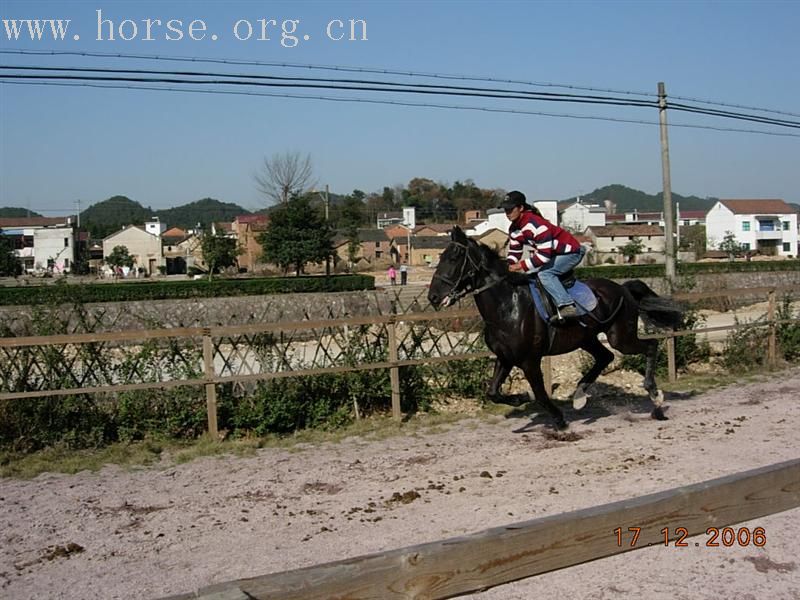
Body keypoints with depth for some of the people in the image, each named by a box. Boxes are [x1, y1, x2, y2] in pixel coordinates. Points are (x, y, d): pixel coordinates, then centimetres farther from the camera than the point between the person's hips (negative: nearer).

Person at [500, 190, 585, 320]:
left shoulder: (536, 224, -31)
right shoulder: (514, 229, -1)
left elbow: (544, 255, -34)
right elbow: (514, 251, 7)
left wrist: (522, 265, -28)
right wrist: (511, 267, -14)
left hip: (571, 252, -10)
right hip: (554, 254, 10)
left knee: (544, 273, -28)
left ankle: (567, 305, -33)